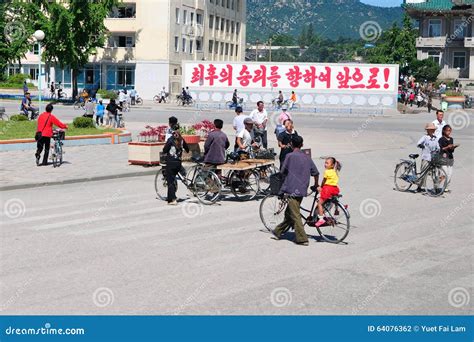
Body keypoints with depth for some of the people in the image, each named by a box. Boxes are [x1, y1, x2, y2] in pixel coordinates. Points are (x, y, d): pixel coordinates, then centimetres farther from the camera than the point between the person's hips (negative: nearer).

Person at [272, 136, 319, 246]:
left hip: (292, 188, -7)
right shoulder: (307, 157, 10)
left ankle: (302, 239, -6)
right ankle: (278, 232, 29)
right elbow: (316, 173, 11)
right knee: (289, 212, 17)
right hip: (302, 190, 7)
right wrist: (316, 185, 26)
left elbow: (283, 172, -2)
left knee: (295, 215, -4)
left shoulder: (290, 156, -6)